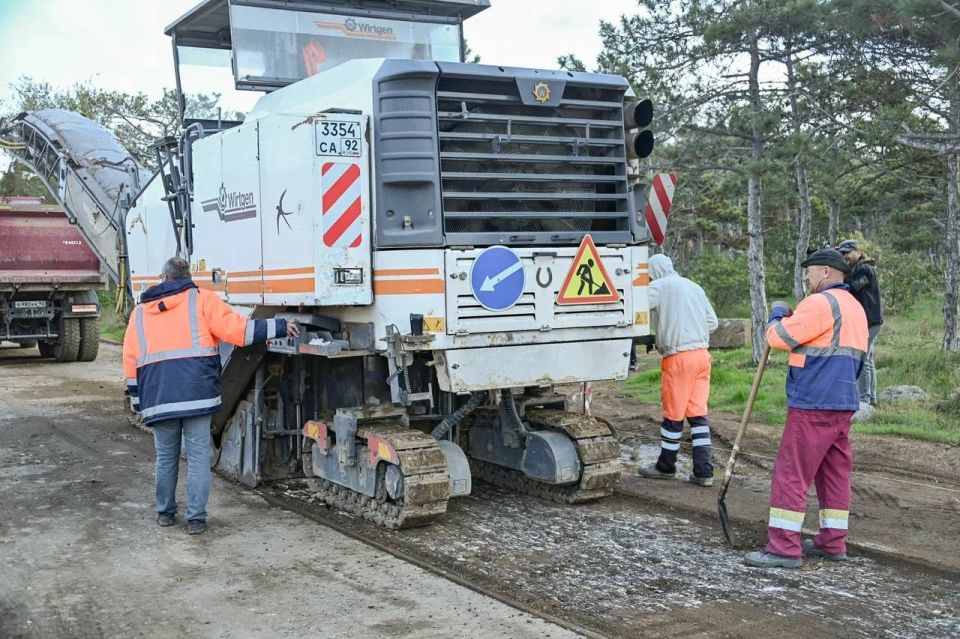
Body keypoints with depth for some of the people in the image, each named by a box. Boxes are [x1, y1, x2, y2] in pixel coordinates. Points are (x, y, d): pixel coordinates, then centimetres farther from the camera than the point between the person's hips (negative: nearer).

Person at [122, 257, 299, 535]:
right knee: (198, 458, 2)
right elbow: (236, 329, -5)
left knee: (166, 457, 16)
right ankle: (196, 518, 0)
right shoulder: (201, 299, 6)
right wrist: (278, 327, -1)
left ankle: (165, 512, 25)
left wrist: (136, 398, 19)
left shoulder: (140, 312, 17)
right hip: (196, 394, -3)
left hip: (157, 398, 3)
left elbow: (131, 360, 14)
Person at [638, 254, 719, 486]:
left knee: (673, 415, 5)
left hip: (678, 357, -7)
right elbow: (713, 322, 17)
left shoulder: (660, 286, -4)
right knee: (697, 413, 8)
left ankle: (666, 467, 19)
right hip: (702, 354, 7)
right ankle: (703, 471, 6)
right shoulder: (694, 287, 18)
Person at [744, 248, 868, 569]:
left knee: (791, 474, -7)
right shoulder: (854, 307, 18)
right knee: (835, 473, 14)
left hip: (813, 405, -10)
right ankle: (833, 542, 20)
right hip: (843, 404, 10)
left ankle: (784, 548, -6)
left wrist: (777, 314, 7)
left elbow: (779, 338, -13)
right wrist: (791, 317, 14)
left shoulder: (821, 303, -13)